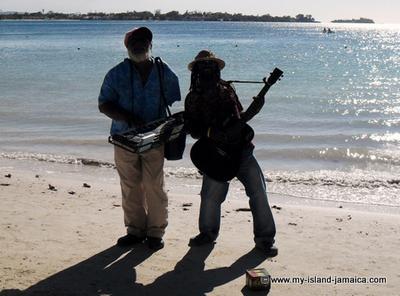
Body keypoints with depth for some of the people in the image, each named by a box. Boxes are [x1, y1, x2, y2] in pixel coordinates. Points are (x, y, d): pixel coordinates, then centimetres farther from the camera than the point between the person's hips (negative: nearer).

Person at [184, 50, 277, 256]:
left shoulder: (227, 90, 15)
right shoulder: (193, 98, 8)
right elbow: (192, 130, 2)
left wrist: (254, 108, 3)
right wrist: (211, 133, -15)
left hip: (240, 148, 2)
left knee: (258, 191, -6)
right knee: (211, 195, -3)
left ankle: (264, 238, 4)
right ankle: (208, 233, 24)